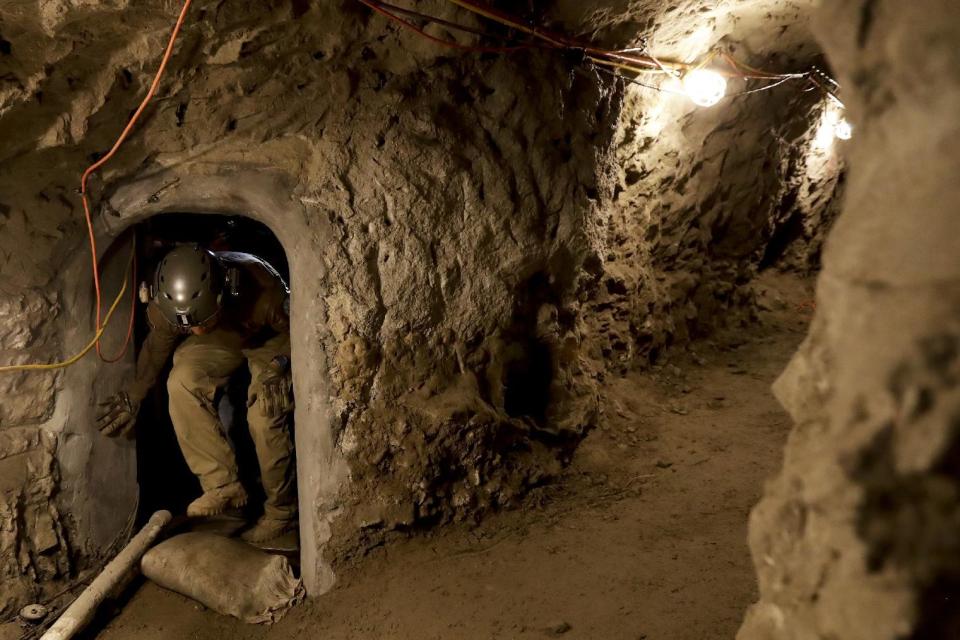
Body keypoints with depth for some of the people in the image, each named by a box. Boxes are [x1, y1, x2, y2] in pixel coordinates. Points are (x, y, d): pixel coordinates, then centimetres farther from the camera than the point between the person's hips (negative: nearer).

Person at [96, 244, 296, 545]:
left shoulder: (263, 290, -42)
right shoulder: (167, 300, -29)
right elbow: (158, 344, -7)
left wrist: (277, 369, -32)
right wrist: (134, 395, -5)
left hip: (270, 340, -4)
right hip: (220, 338, 4)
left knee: (264, 417, -20)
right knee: (183, 382, -22)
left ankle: (282, 511, 1)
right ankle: (223, 485, -12)